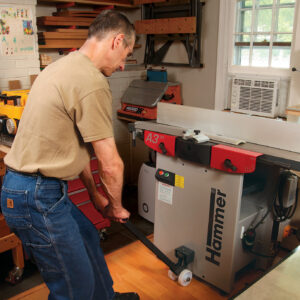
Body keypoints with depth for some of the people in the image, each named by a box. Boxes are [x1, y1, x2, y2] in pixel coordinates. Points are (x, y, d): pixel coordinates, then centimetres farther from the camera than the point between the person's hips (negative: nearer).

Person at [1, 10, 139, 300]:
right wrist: (116, 206, 3)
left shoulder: (65, 66, 12)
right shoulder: (92, 82, -20)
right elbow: (110, 165, -17)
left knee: (88, 239, 27)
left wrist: (95, 195, 21)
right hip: (37, 198, -10)